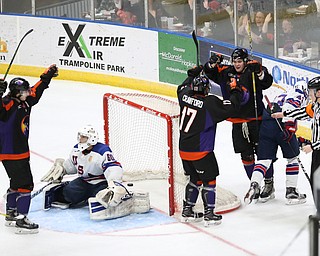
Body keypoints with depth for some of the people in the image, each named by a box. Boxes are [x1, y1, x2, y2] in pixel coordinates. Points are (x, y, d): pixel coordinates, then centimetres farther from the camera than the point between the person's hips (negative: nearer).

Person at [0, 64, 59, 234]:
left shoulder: (25, 102, 7)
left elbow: (36, 91, 23)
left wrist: (47, 76, 22)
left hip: (21, 151, 10)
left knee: (17, 182, 22)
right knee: (25, 184, -10)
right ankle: (21, 220, -7)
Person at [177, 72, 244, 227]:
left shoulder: (185, 97, 1)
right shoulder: (210, 103, -17)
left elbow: (182, 88, 25)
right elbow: (230, 108, -20)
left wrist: (191, 75, 37)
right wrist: (236, 91, -6)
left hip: (184, 150, 7)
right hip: (201, 151, -7)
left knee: (195, 179, 21)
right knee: (209, 180, 5)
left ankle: (187, 211, 24)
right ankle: (209, 215, 5)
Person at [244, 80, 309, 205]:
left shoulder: (281, 96, 38)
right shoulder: (299, 95, 13)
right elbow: (289, 106, -9)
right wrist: (289, 126, -18)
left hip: (265, 125, 6)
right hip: (280, 126, -6)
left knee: (264, 159, 3)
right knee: (292, 157, 11)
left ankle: (254, 185, -18)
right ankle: (291, 191, 10)